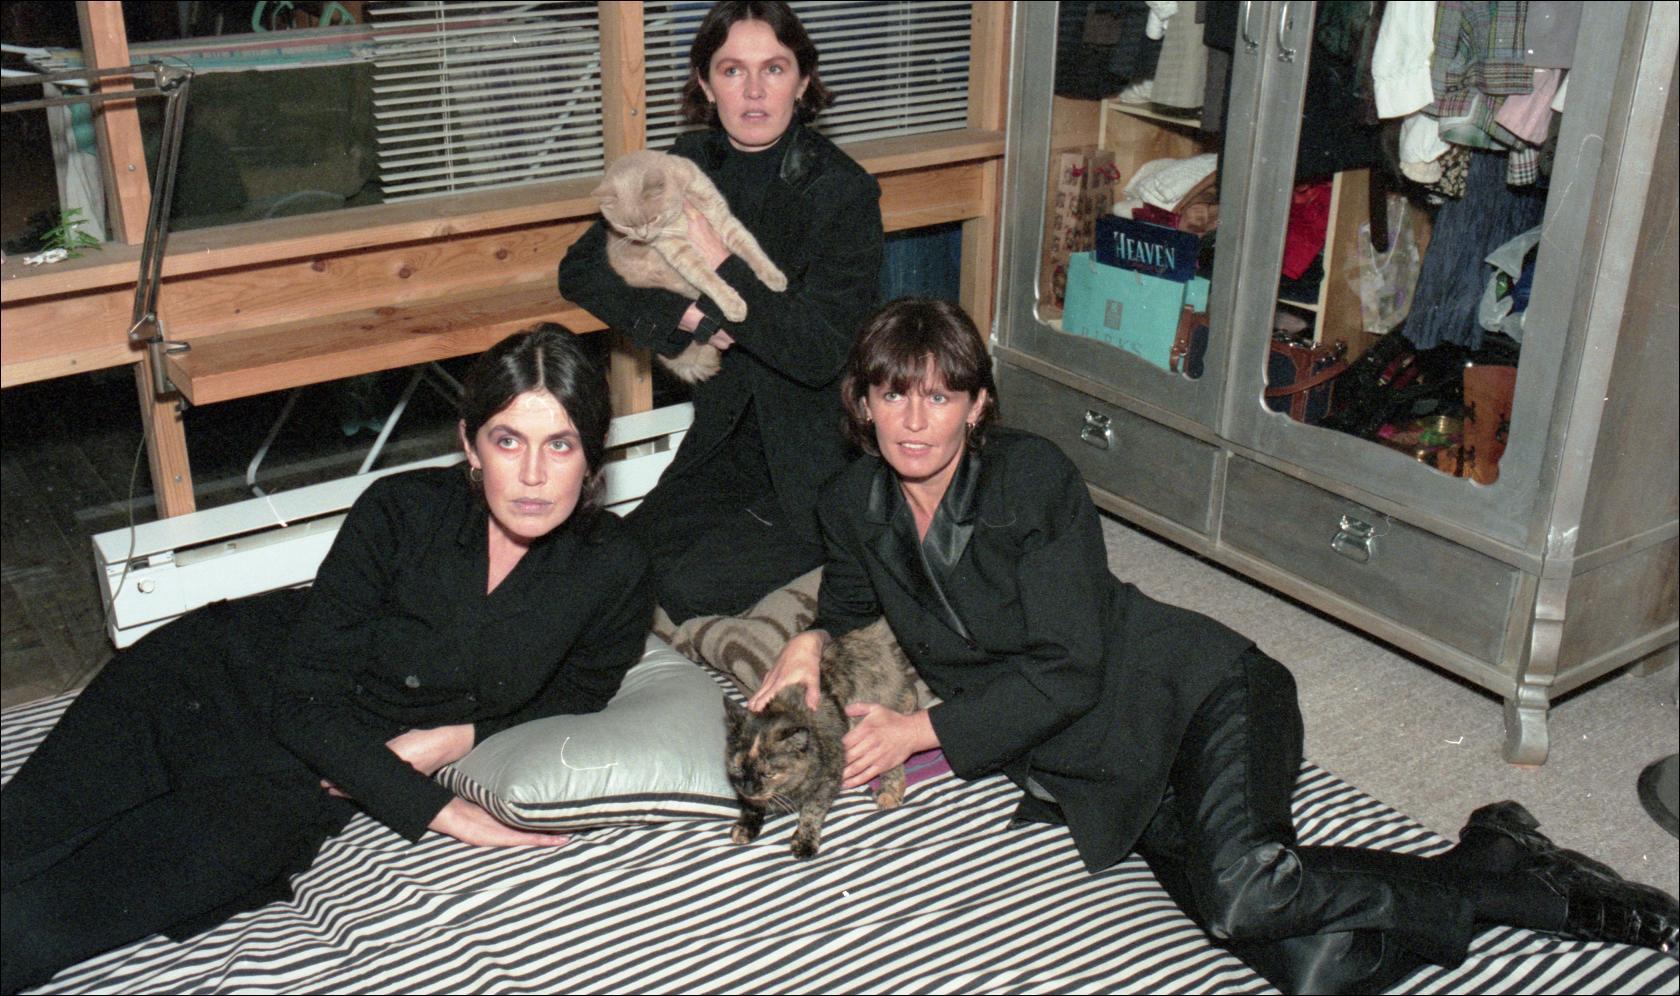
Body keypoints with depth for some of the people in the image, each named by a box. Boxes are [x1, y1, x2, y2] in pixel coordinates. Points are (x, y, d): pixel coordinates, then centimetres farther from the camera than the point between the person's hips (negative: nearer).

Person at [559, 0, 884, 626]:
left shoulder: (843, 190, -14)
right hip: (728, 440, 6)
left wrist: (720, 268, -23)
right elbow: (580, 270, 2)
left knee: (688, 592, -17)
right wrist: (684, 315, -14)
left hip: (821, 463, -6)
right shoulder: (689, 167, 2)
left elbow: (821, 351, -22)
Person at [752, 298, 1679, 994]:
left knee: (1240, 890, -35)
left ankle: (1497, 861, -8)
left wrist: (923, 730, -13)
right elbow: (852, 597, 28)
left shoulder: (1031, 475, -11)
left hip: (1194, 694, -3)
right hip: (1102, 773, 4)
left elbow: (1066, 671, -15)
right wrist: (813, 641, 6)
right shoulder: (854, 504, 4)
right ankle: (1510, 880, 1)